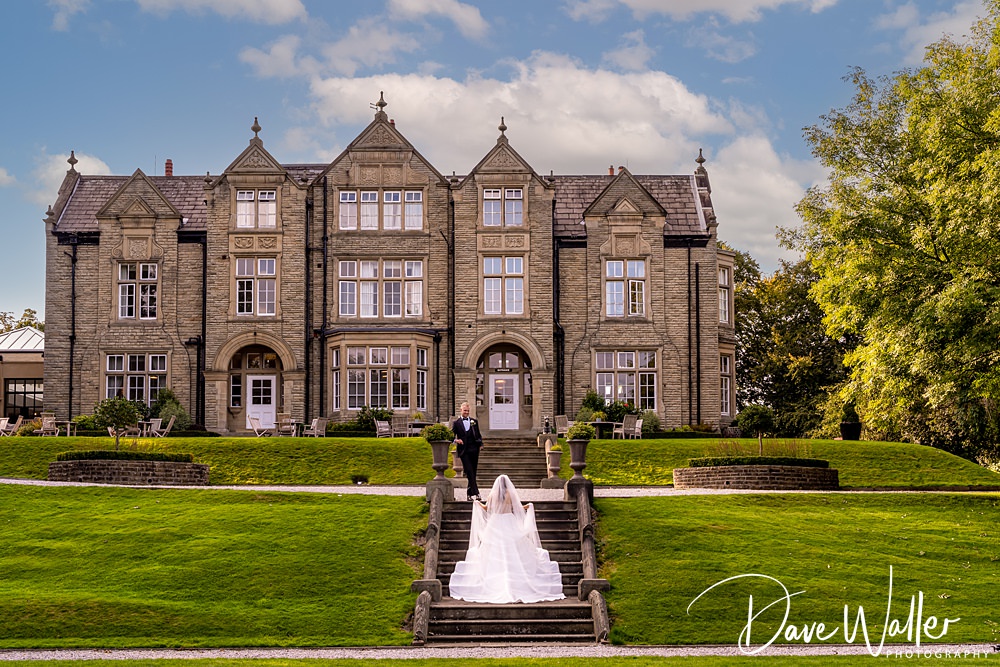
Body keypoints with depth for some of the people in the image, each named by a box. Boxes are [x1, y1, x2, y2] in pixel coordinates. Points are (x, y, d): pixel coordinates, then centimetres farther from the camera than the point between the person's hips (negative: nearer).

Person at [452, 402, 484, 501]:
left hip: (474, 450, 3)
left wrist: (480, 444, 2)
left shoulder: (474, 421, 14)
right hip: (464, 451, -3)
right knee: (469, 472, -12)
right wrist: (456, 440, -16)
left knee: (473, 473, 6)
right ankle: (475, 493, -18)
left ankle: (469, 494, 14)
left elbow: (478, 435, 17)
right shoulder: (456, 423, 6)